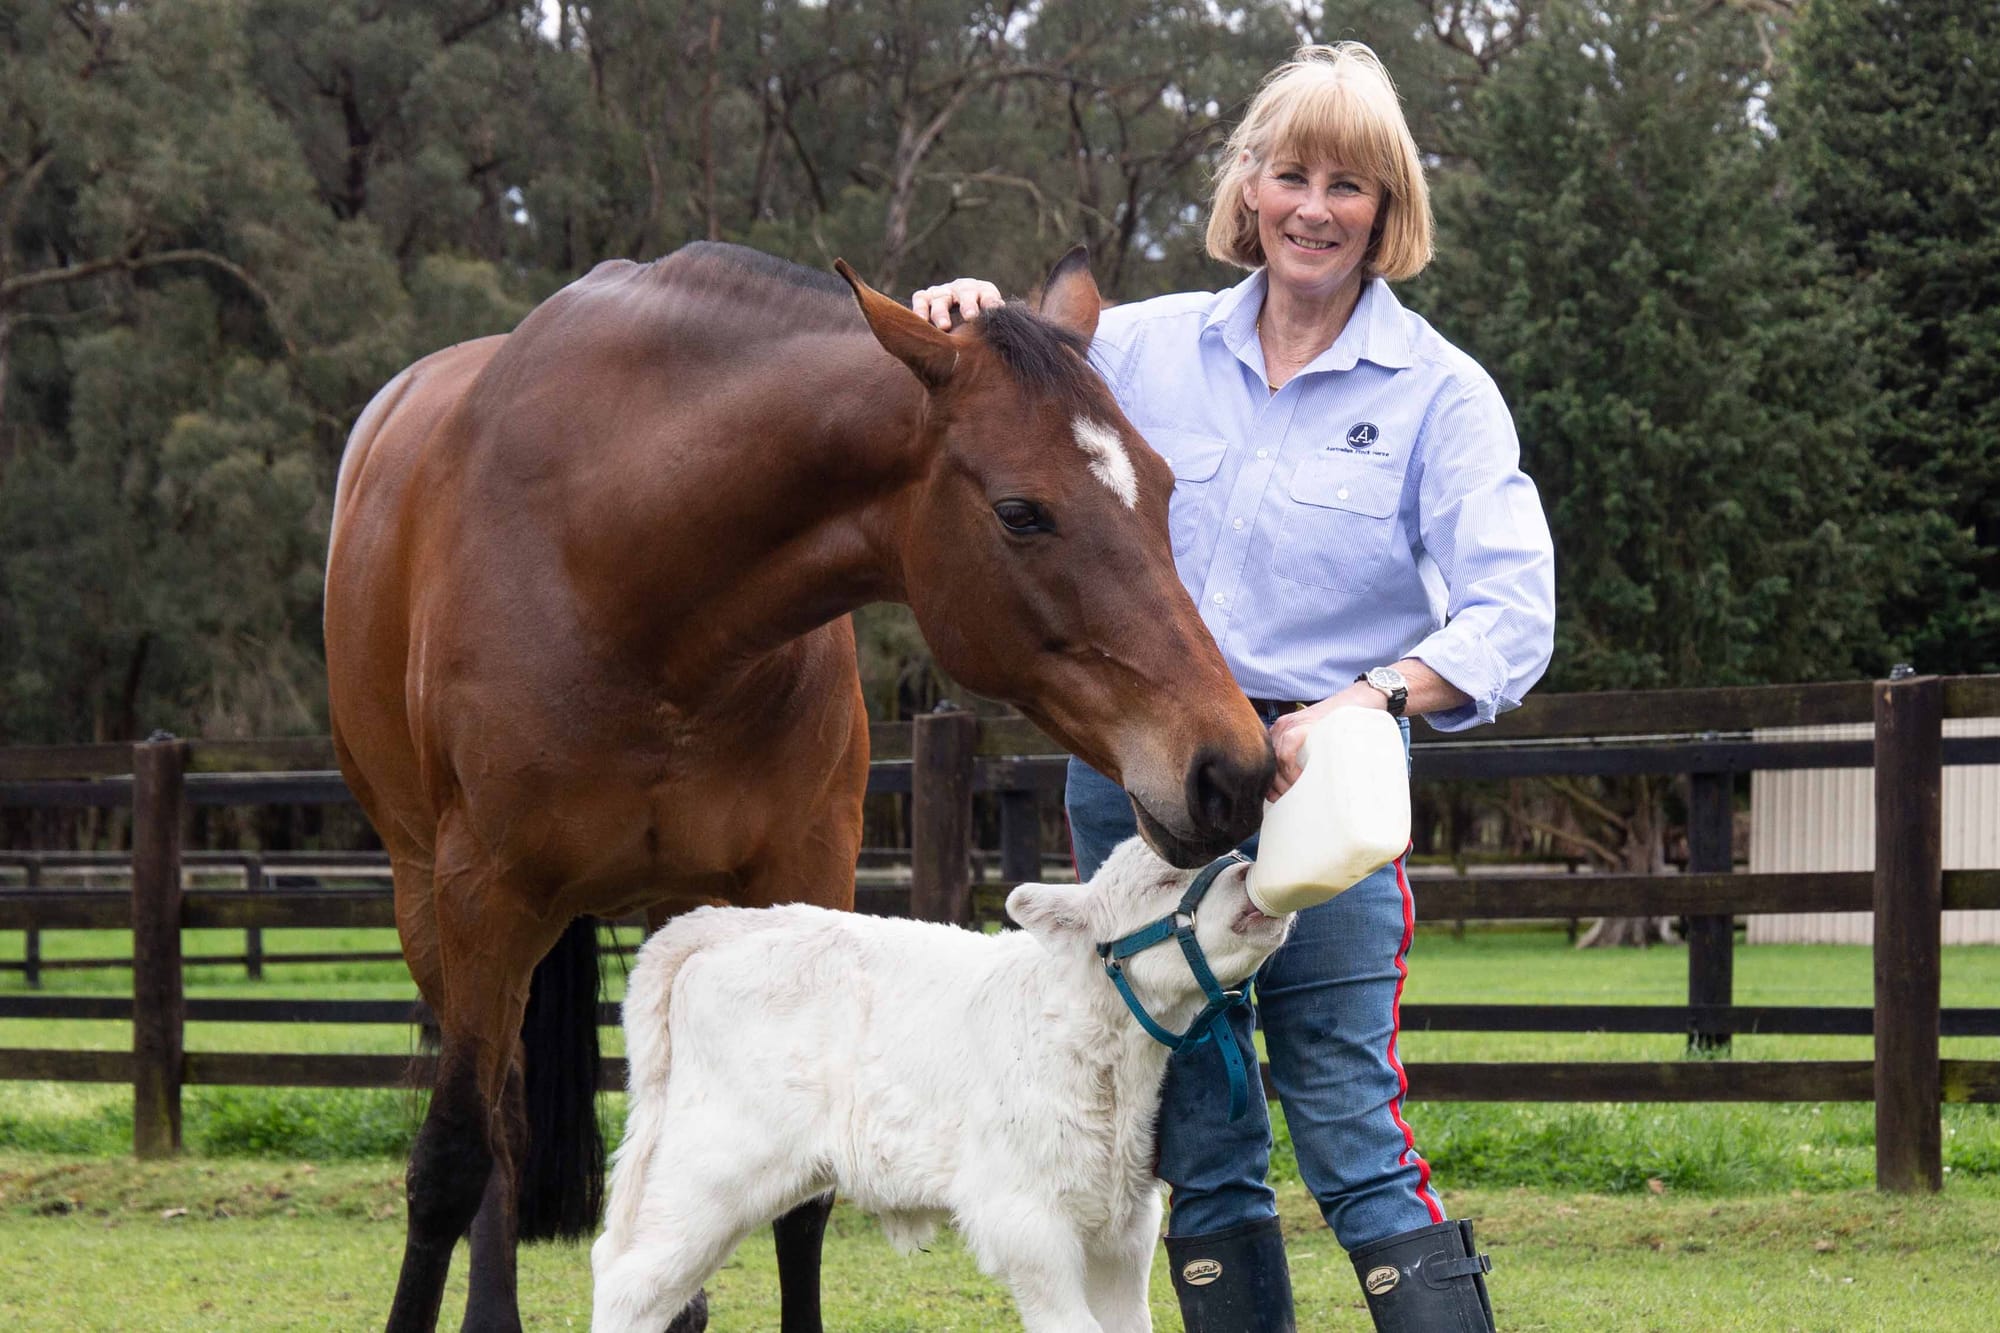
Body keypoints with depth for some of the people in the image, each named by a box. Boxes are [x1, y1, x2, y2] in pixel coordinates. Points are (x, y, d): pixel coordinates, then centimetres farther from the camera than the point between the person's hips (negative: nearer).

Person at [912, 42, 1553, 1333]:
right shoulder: (1148, 349, 6)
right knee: (1198, 1151, 8)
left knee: (1357, 1141, -10)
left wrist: (1375, 698, -28)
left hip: (1315, 779, -4)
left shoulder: (1441, 392, -3)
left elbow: (1512, 616, -12)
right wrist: (964, 330, -5)